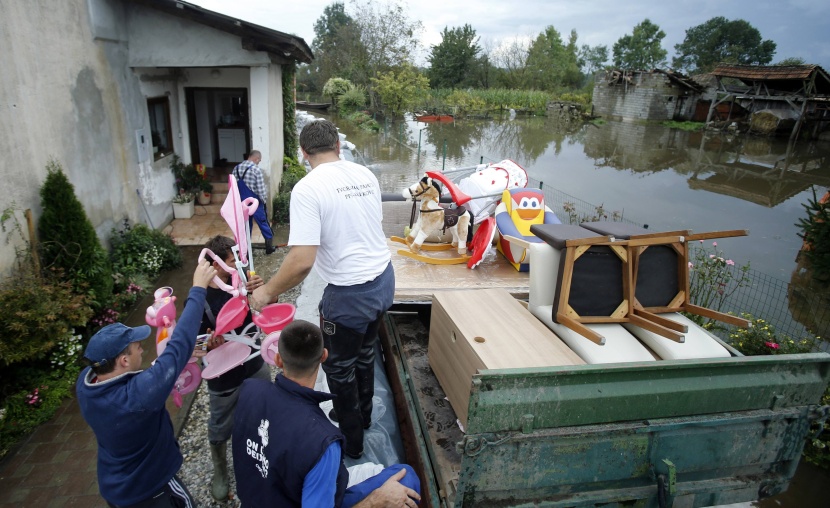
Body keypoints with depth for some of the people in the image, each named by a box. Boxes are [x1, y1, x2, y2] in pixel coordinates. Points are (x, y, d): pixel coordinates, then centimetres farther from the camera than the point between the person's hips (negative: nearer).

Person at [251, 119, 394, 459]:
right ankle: (361, 415, 50)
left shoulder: (307, 189, -19)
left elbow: (302, 259, -26)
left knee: (339, 367, 16)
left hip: (349, 293, -7)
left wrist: (268, 292, -11)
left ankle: (351, 441, 35)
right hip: (383, 279, 7)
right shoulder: (365, 175, 1)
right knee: (364, 354, 27)